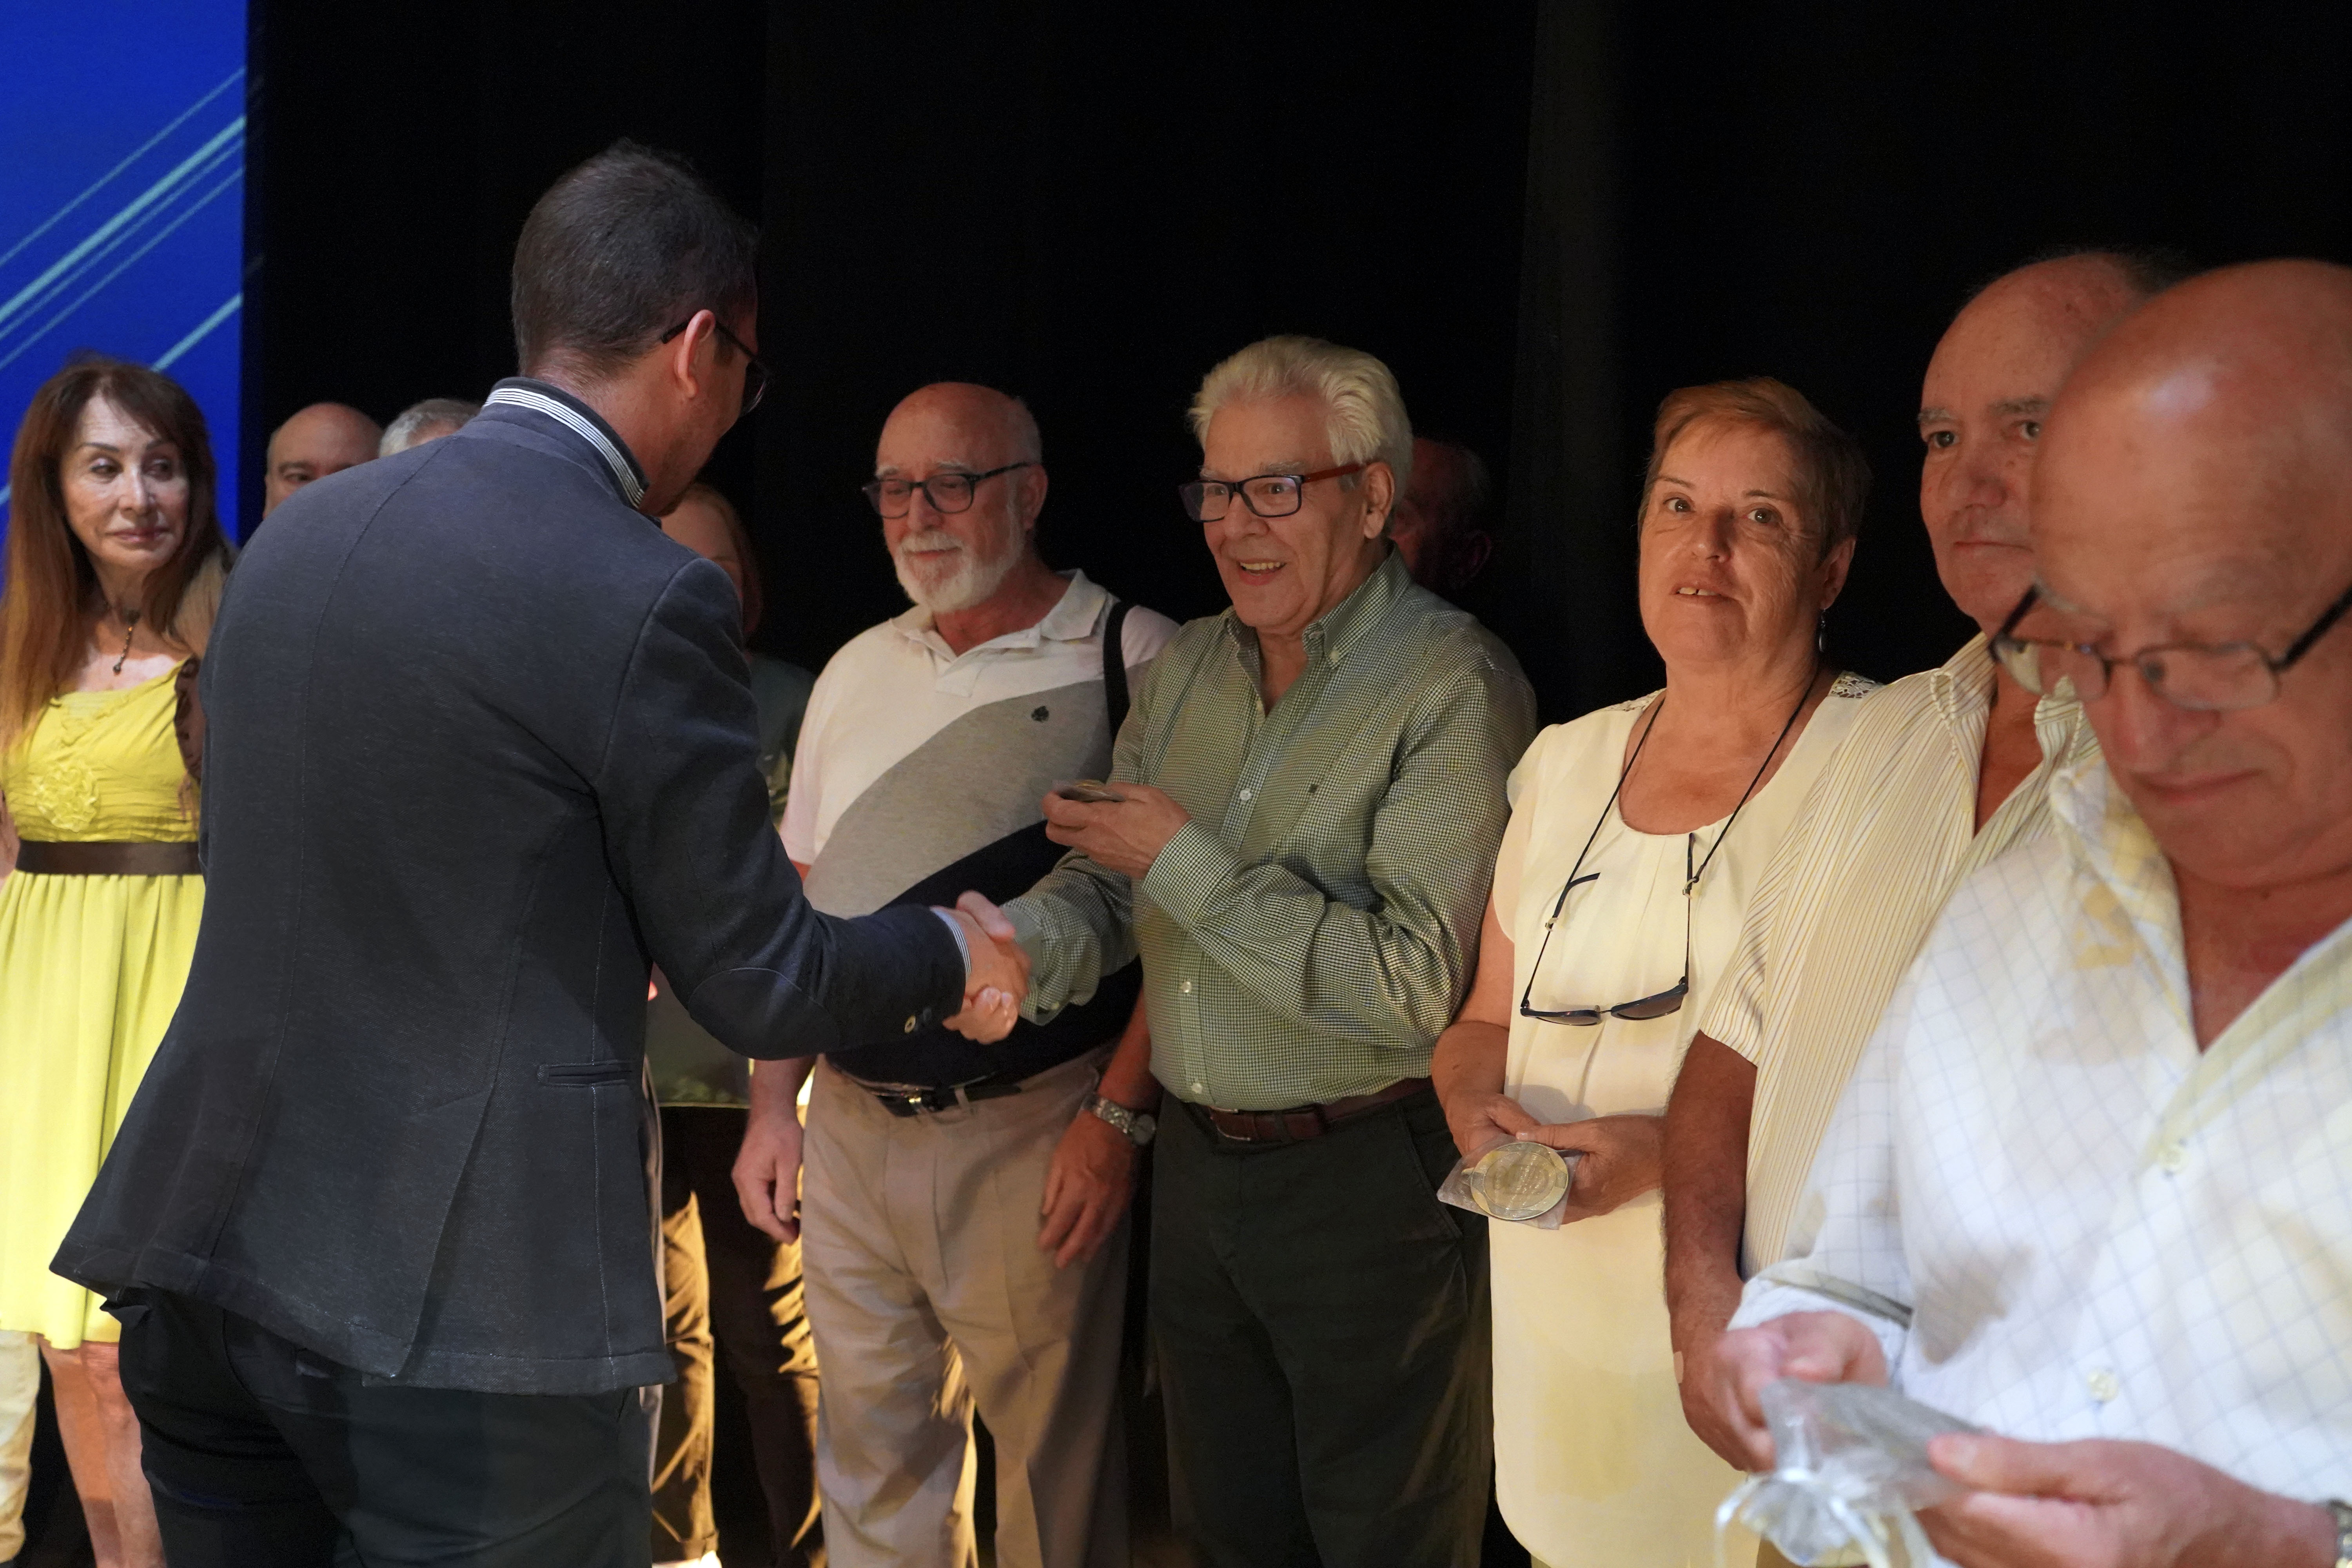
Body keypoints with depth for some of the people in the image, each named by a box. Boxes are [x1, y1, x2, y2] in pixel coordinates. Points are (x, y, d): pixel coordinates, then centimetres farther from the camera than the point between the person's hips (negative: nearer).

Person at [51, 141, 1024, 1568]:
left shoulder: (305, 528, 9)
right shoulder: (647, 600, -13)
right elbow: (759, 988, -6)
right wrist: (950, 956, 14)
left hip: (203, 1250, 7)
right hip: (462, 1315, -7)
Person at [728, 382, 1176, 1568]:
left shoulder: (1131, 660, -6)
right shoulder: (858, 672, 13)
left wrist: (1120, 1114, -15)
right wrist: (771, 1106, 11)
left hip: (1031, 1133, -5)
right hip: (849, 1125, 5)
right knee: (869, 1466, 13)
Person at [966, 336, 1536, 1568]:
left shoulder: (1454, 687, -16)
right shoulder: (1185, 668, 9)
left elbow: (1413, 980, -24)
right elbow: (1109, 882, 9)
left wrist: (1186, 861, -18)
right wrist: (1025, 939, -15)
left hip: (1371, 1181, -7)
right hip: (1198, 1168, 7)